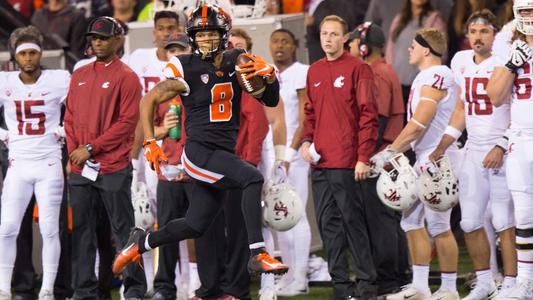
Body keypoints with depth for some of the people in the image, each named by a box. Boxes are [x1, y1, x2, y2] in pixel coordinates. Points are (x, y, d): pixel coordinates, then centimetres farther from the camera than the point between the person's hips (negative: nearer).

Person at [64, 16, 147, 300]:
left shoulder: (126, 77, -3)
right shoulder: (80, 75, 16)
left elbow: (127, 122, -10)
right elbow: (70, 117, 17)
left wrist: (91, 148, -13)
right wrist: (74, 152, 1)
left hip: (113, 168, -6)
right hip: (80, 169, 6)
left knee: (123, 228, -2)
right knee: (81, 230, 6)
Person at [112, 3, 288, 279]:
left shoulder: (237, 63, 6)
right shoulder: (185, 69, -7)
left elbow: (271, 101, 7)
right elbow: (149, 101, 4)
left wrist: (269, 75, -14)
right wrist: (150, 143, -3)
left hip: (223, 153, 6)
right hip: (198, 151, -6)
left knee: (196, 226, 14)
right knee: (252, 178, -29)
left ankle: (141, 243, 38)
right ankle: (258, 255, -31)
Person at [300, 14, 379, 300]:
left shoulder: (357, 68, -6)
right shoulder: (314, 71, 15)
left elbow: (368, 115, -9)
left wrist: (363, 157, -14)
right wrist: (307, 140, 7)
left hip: (346, 162, -7)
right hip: (319, 160, 7)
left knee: (352, 221, -4)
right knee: (327, 223, 7)